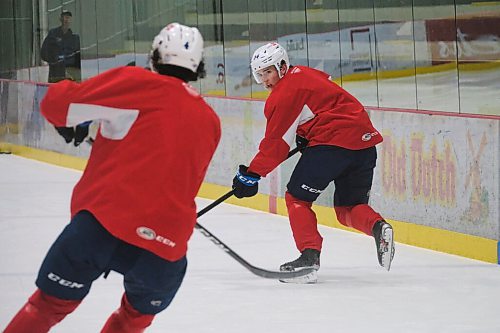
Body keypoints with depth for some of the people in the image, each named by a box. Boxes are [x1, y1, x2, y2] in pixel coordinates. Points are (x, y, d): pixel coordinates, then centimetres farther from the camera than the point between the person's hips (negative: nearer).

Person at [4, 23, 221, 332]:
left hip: (104, 222, -3)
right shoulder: (211, 122, 17)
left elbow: (57, 103, -2)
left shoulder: (138, 83, 2)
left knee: (50, 305, 11)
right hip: (167, 245, 3)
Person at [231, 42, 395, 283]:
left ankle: (309, 256, -11)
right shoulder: (304, 74, 22)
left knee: (297, 198, 3)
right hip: (365, 141, 9)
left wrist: (252, 175, 1)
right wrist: (305, 137, 29)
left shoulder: (284, 93, -5)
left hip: (333, 143, -9)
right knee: (349, 207, 18)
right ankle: (378, 227, -12)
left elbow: (276, 142, -5)